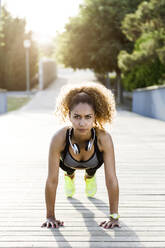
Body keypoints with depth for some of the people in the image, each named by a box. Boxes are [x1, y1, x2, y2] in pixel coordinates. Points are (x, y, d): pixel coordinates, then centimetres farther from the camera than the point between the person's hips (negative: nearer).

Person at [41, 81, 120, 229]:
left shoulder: (104, 138, -45)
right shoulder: (59, 138, -45)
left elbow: (111, 180, -39)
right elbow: (52, 180, -37)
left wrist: (114, 217, -37)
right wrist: (50, 217, -31)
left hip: (94, 162, 0)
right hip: (68, 162, 0)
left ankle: (90, 176, 54)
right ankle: (69, 177, 58)